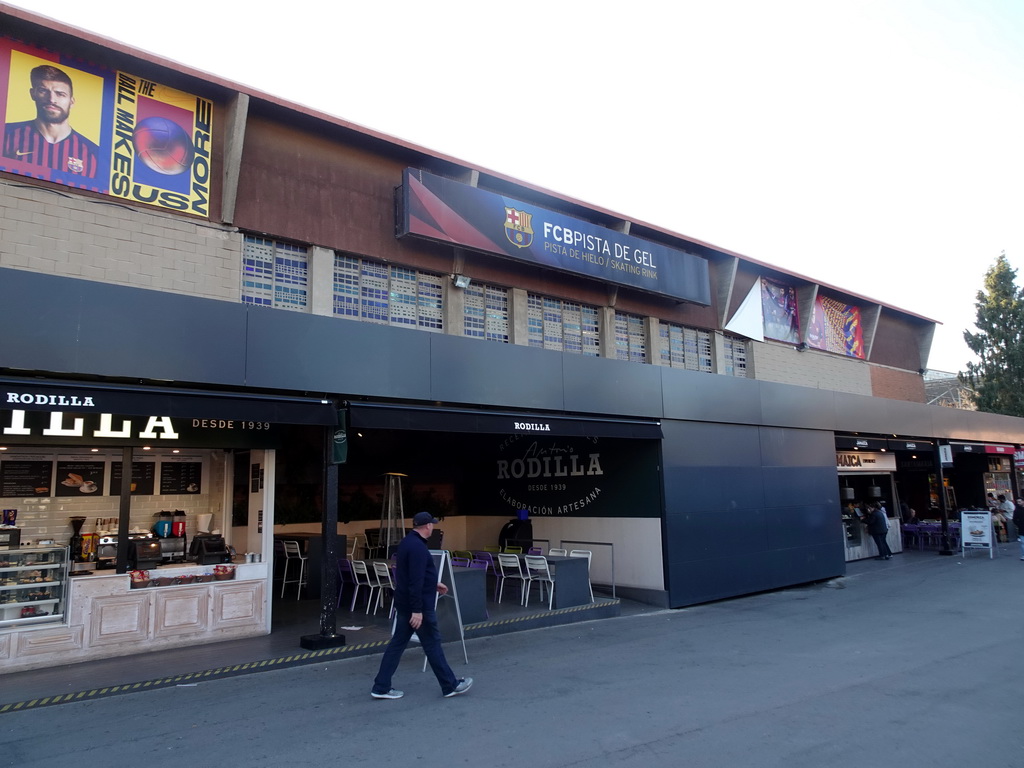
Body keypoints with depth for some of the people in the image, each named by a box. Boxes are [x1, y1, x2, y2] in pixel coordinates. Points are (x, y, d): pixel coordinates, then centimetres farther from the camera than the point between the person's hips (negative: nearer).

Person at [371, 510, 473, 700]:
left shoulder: (408, 542, 11)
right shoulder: (418, 547, -21)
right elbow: (415, 581, -26)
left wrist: (434, 584, 26)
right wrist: (417, 610, -26)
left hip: (404, 603, 10)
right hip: (418, 605, -10)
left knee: (398, 643, 12)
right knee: (432, 644, 1)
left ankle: (381, 687, 15)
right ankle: (450, 686, 13)